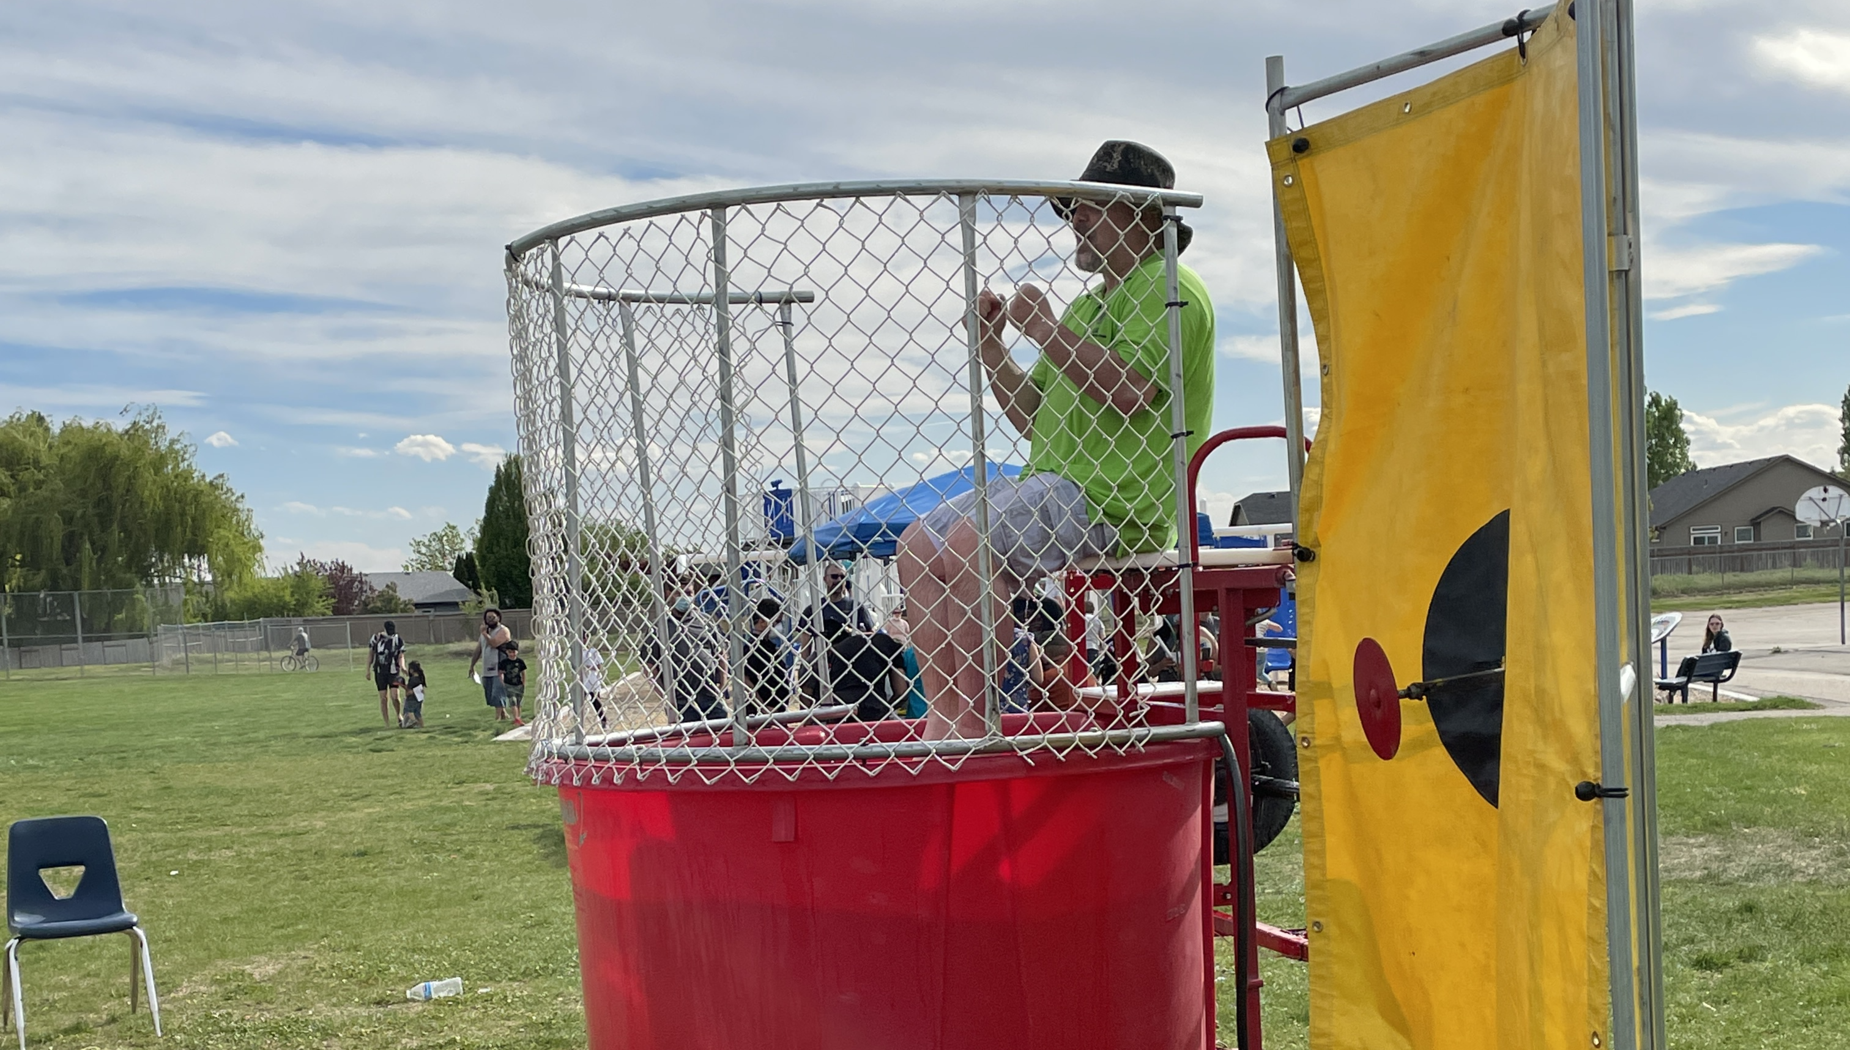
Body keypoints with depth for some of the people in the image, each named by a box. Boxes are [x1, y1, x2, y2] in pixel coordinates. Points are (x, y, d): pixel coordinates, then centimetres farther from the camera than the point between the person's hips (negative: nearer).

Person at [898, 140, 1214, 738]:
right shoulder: (1090, 305, 27)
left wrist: (1045, 330, -12)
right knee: (919, 545, -3)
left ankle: (973, 714, -24)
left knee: (969, 544, -29)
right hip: (1055, 486, 10)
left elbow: (1129, 390, -21)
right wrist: (990, 346, 9)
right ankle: (944, 718, -11)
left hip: (1116, 493, -10)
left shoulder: (1169, 288, -3)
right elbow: (1032, 416, 24)